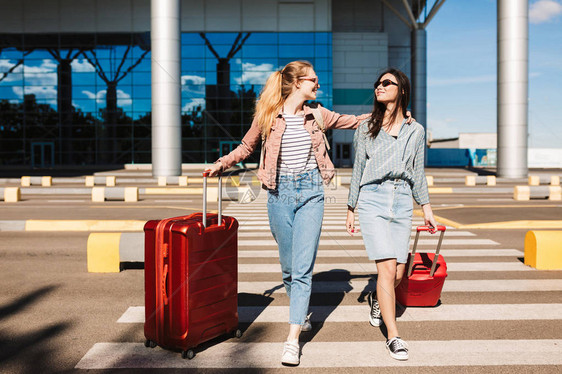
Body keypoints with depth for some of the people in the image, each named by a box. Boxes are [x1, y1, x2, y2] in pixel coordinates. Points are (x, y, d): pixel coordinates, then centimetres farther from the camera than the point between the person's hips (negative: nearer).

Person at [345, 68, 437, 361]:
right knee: (387, 268, -13)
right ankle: (393, 336, -3)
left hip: (402, 202, 2)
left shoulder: (415, 131, 11)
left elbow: (418, 172, 16)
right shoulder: (367, 128, 8)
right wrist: (351, 210, 12)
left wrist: (426, 207, 14)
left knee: (398, 273, 2)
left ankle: (377, 299, 37)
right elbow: (358, 169, 11)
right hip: (372, 199, -2)